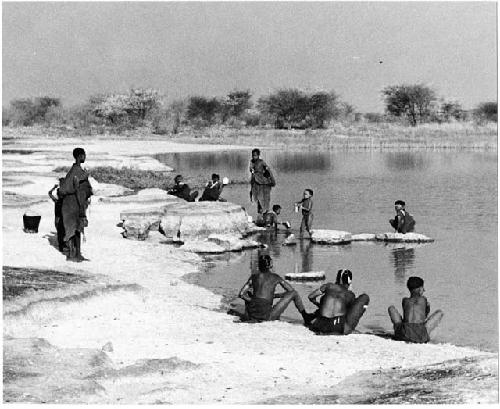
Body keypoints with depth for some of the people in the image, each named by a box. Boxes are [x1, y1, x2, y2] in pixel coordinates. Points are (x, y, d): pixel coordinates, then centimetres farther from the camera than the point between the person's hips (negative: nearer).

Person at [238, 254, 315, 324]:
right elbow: (291, 290, 19)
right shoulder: (275, 277, 10)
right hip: (267, 317, -3)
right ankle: (305, 317, 18)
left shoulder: (253, 277, 14)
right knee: (294, 293, 11)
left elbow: (241, 294, 9)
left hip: (252, 315, 3)